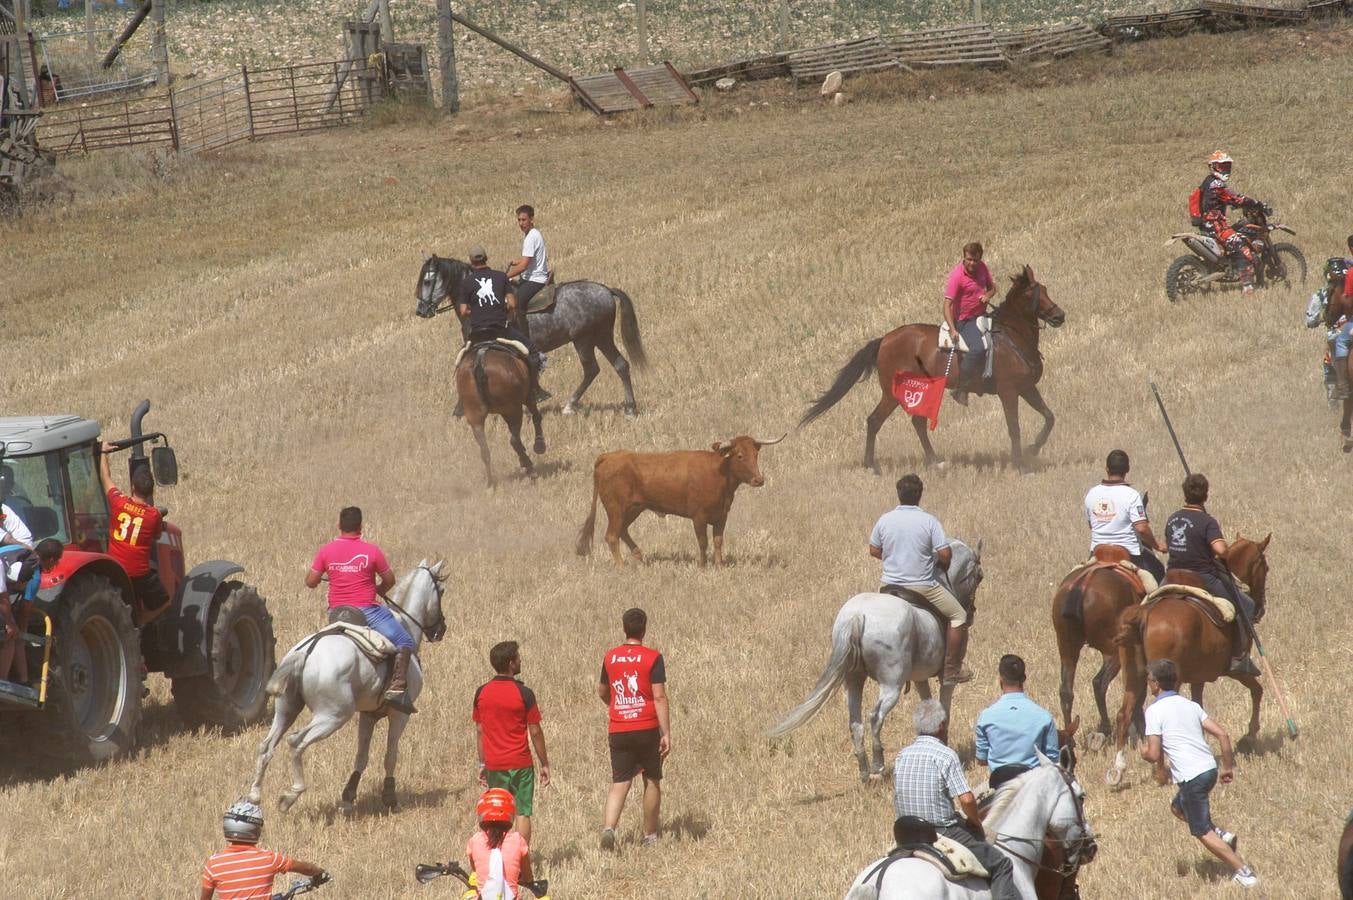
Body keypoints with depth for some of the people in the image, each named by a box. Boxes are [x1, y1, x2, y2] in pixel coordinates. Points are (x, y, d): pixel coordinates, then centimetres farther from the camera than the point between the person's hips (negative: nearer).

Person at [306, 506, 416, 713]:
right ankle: (397, 687, -19)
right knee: (404, 642, 1)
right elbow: (389, 581, 4)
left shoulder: (326, 551, 0)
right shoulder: (371, 551, -7)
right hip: (366, 609, -4)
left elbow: (310, 583, 4)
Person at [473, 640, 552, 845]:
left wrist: (482, 763, 14)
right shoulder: (524, 694, -11)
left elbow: (480, 730, 6)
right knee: (522, 813, 3)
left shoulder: (482, 692, 0)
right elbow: (535, 732, -6)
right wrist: (544, 763, 3)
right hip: (520, 763, -3)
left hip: (494, 764, 3)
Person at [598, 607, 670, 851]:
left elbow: (602, 692, 18)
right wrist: (666, 734, -11)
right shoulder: (653, 658, -8)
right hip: (647, 728, -2)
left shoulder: (610, 657, 4)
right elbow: (659, 697, -12)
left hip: (618, 730, 2)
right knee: (652, 781, 14)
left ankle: (609, 827, -21)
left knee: (620, 783, 2)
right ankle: (650, 836, 21)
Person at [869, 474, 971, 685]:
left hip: (890, 584, 4)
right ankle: (952, 670, 8)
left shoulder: (885, 520, -3)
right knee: (959, 616, 11)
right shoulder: (929, 521, -13)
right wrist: (942, 563, 8)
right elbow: (945, 554, -15)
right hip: (923, 586, -4)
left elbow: (874, 550, 8)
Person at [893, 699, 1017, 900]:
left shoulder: (901, 756, 5)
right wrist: (975, 821, -1)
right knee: (1001, 865, 3)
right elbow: (966, 799, -21)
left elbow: (895, 809, 12)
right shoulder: (946, 756, -14)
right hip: (944, 834, -7)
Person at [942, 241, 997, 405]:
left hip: (981, 315, 8)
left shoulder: (982, 267, 1)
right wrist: (952, 330, -33)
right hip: (965, 320, -8)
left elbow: (992, 286, 18)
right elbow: (947, 304, -22)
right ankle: (959, 389, -22)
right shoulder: (957, 276, -20)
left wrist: (988, 295, -8)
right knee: (977, 349, -28)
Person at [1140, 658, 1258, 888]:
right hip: (1210, 768, 8)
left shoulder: (1155, 710, -9)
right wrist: (1229, 767, 16)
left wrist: (1144, 752, 10)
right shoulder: (1190, 706, 11)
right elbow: (1222, 734, 7)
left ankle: (1244, 872, -2)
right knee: (1178, 808, 30)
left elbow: (1154, 755, -13)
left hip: (1191, 777, -8)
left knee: (1203, 832, 3)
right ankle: (1221, 835, 13)